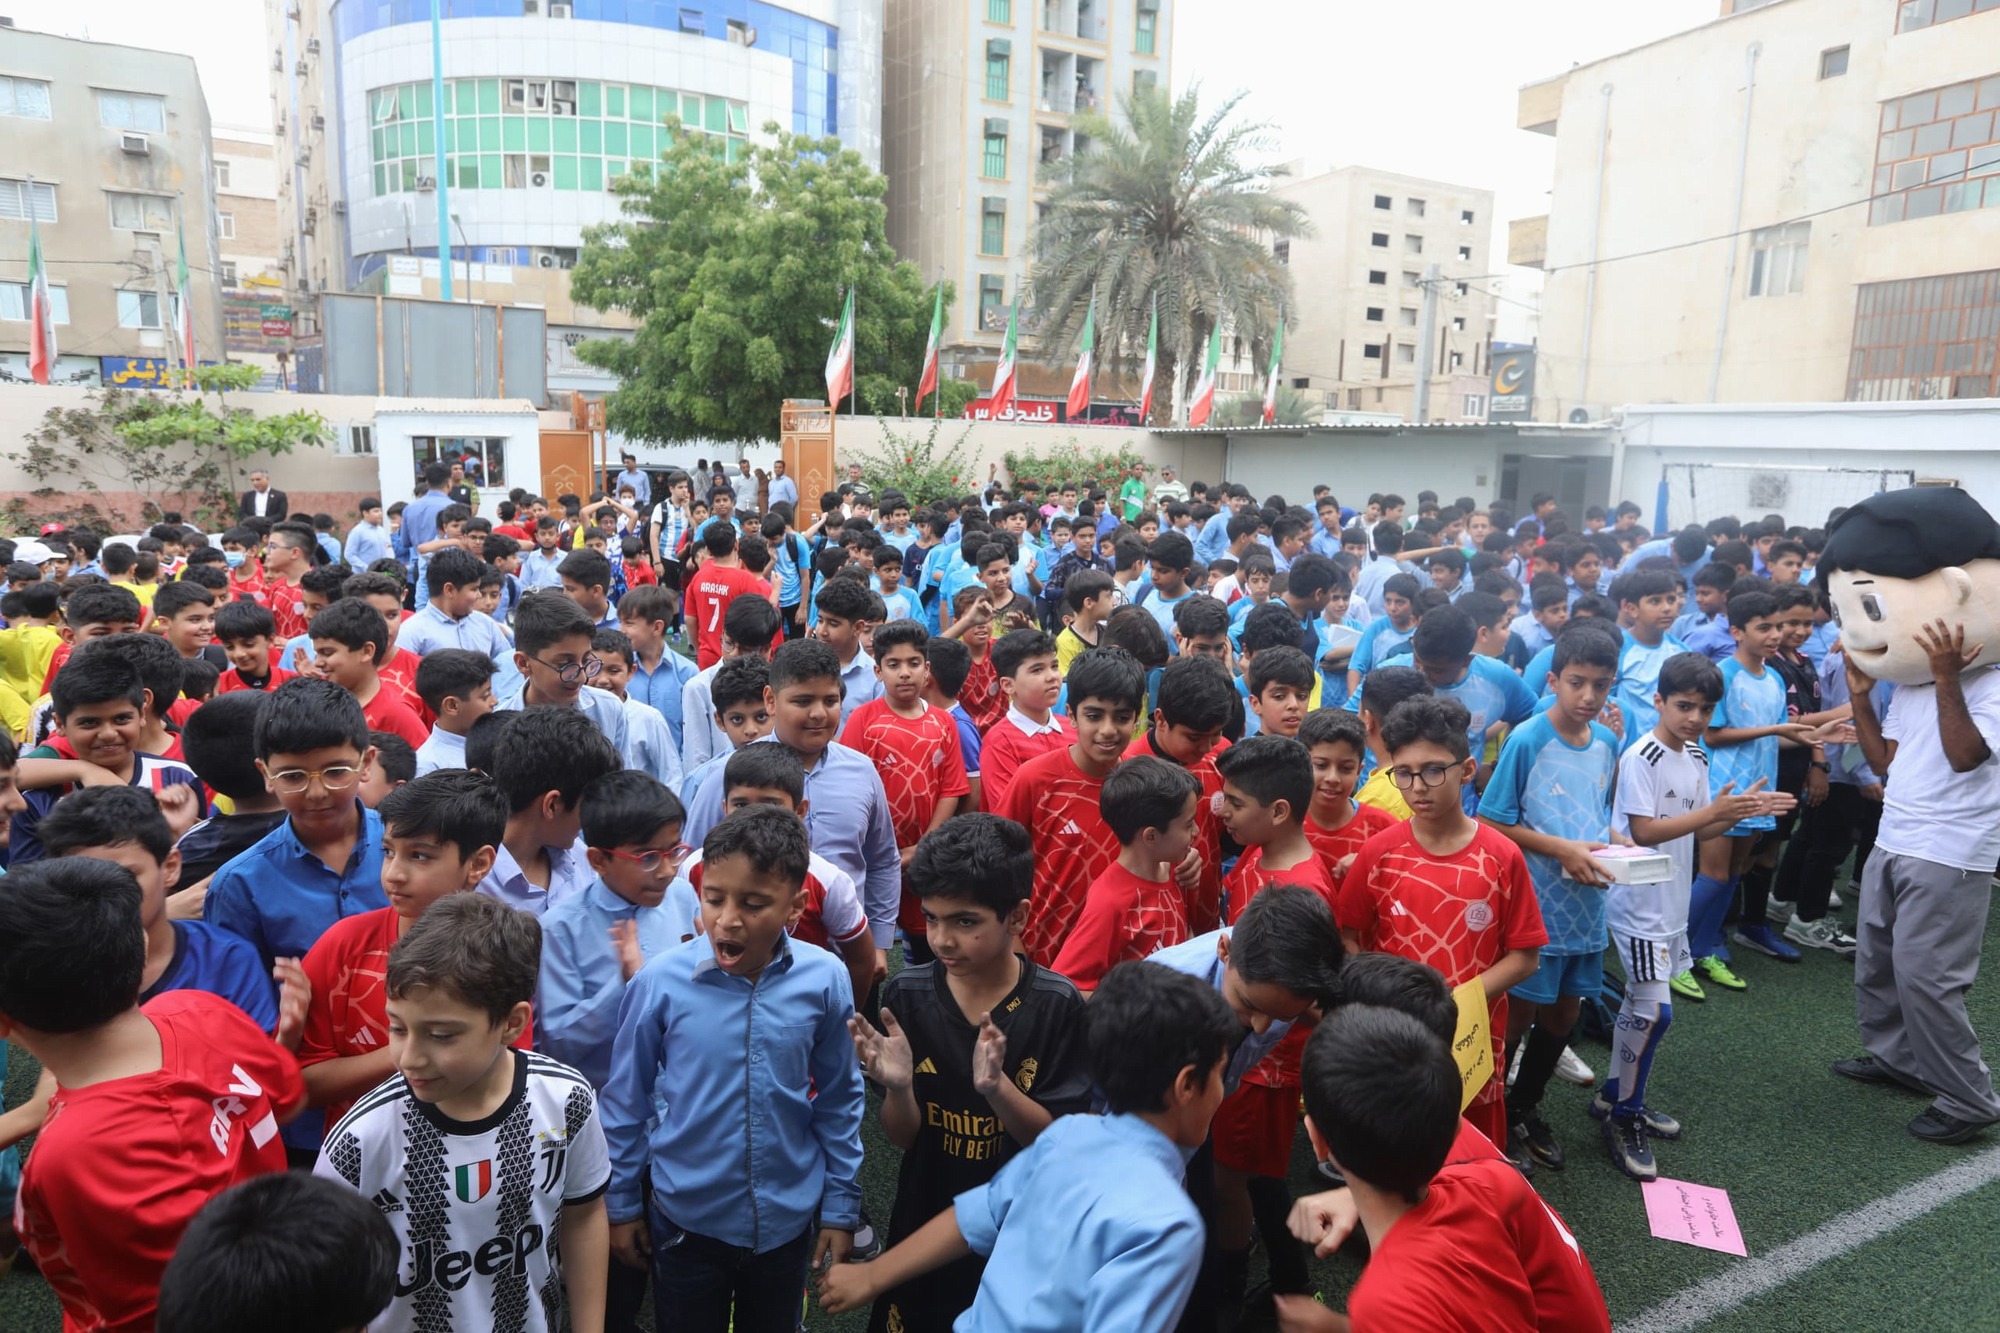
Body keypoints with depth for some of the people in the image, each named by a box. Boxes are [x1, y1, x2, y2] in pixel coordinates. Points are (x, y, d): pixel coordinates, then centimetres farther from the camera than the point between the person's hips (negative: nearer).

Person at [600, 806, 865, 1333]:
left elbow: (839, 1100, -3)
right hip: (685, 1220, -1)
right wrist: (621, 1204, 4)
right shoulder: (661, 981, -19)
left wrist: (841, 1206, 2)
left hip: (788, 1219, 1)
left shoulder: (824, 981, -16)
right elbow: (626, 1100, -4)